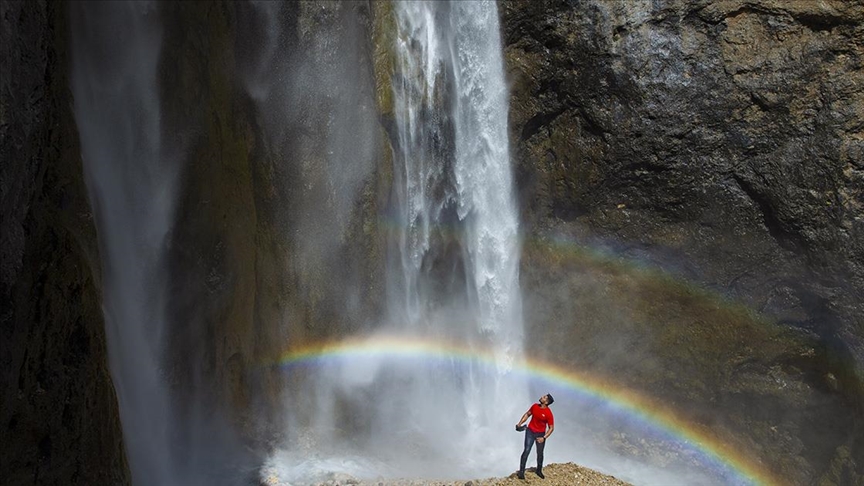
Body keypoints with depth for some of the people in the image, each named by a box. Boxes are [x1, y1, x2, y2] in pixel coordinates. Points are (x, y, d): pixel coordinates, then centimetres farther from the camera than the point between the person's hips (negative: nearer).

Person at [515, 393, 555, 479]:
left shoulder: (548, 413, -19)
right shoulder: (535, 406, -7)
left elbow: (551, 428, -12)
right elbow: (527, 414, 10)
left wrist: (544, 438, -19)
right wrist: (520, 423, 1)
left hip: (540, 434, -1)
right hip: (530, 431, 2)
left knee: (540, 453, 10)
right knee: (527, 450, -8)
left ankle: (539, 471, 34)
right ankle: (521, 472, -5)